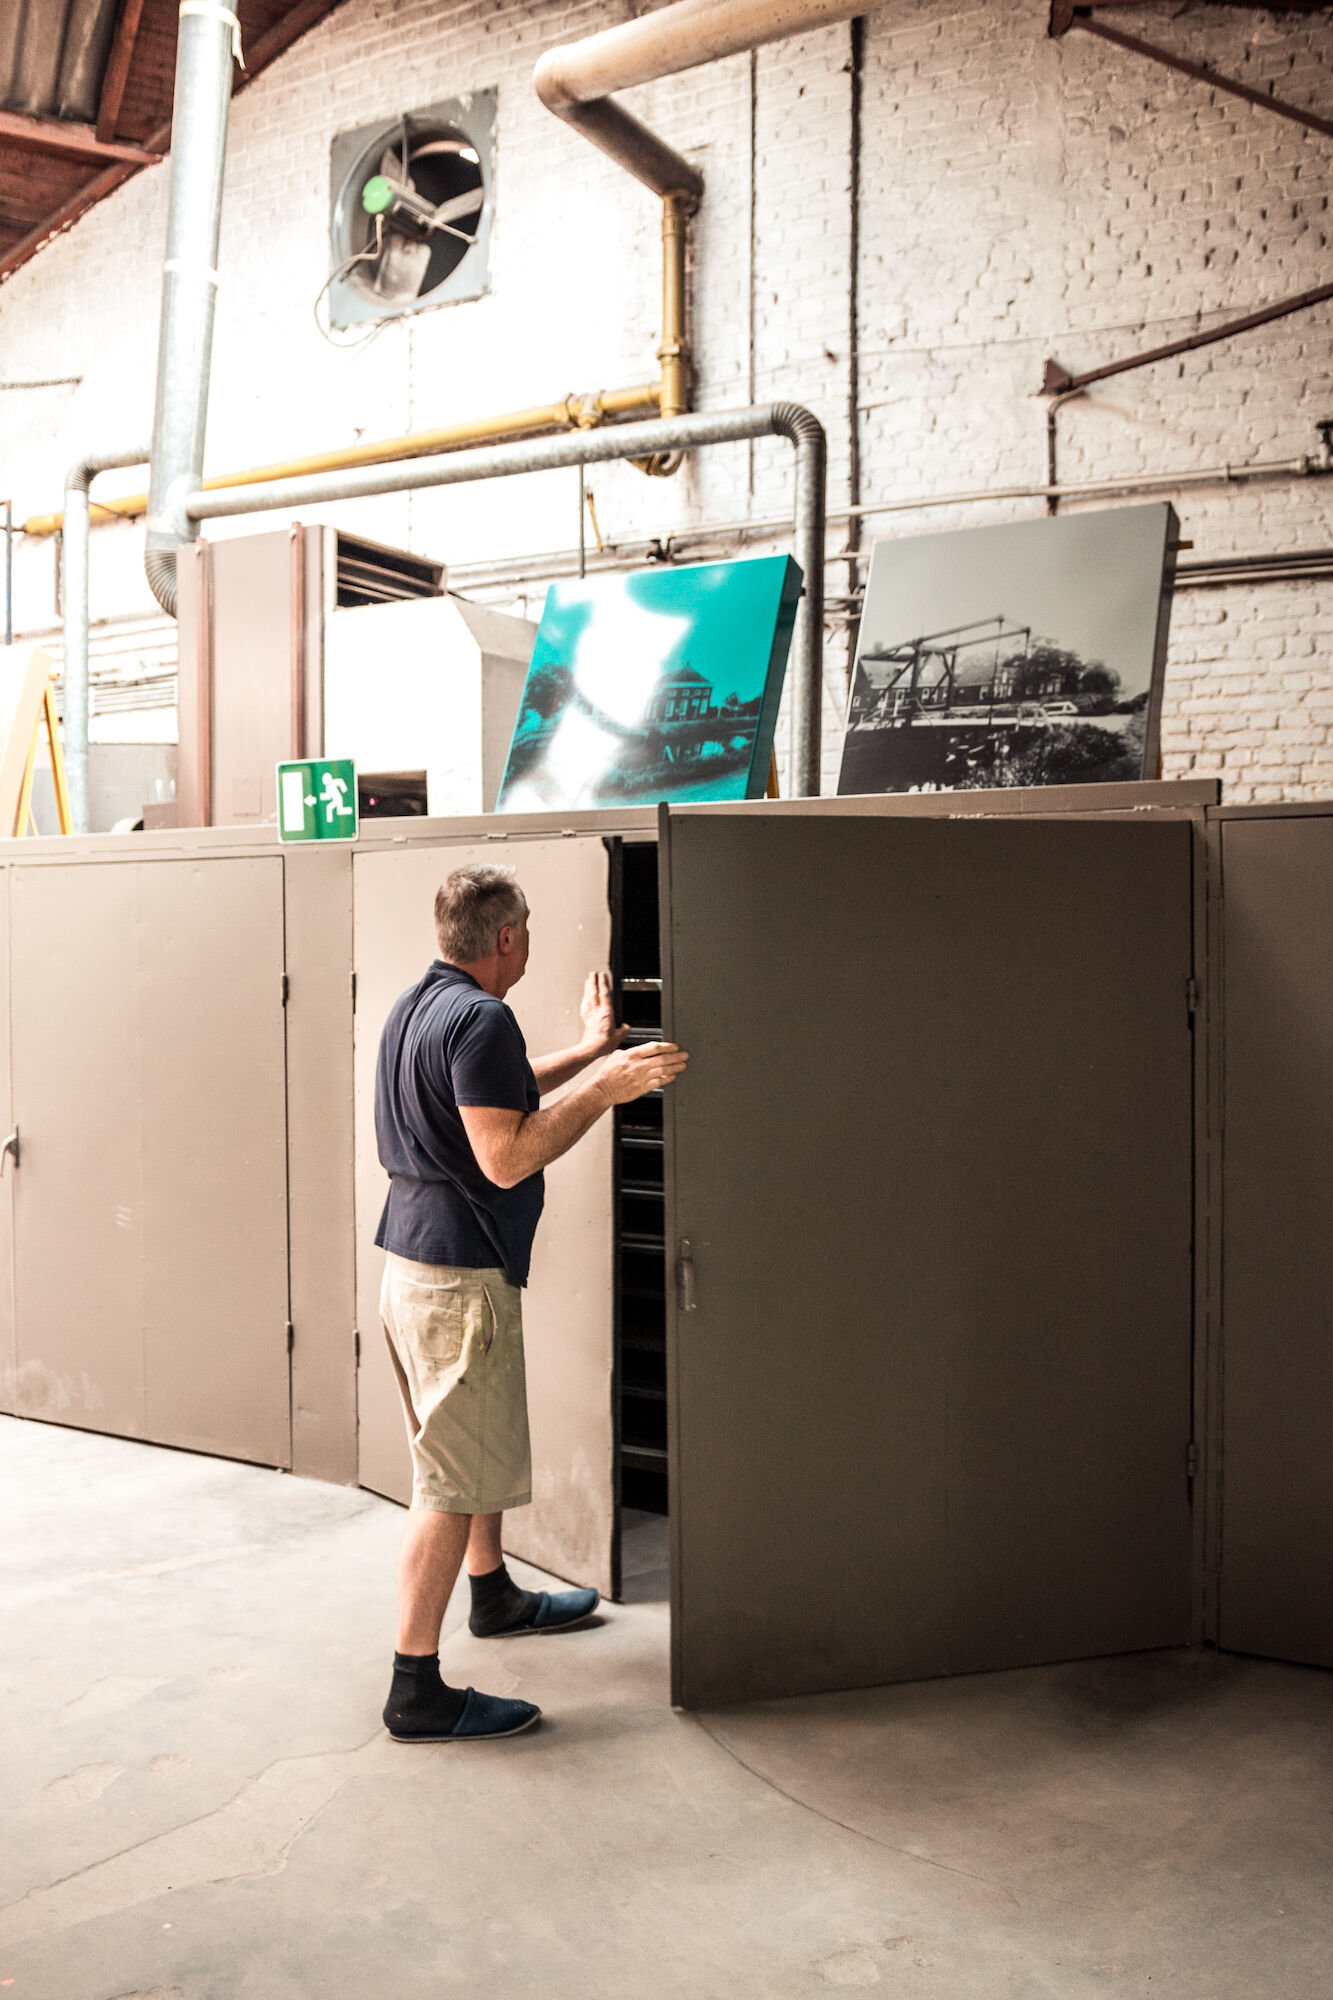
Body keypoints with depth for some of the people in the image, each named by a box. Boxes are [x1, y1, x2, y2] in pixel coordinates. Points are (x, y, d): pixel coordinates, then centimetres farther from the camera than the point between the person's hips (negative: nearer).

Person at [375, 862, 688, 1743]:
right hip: (460, 1273, -11)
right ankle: (417, 1688, 2)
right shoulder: (480, 1018, -19)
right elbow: (507, 1157, -23)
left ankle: (495, 1594, 45)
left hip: (415, 1253, 11)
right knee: (454, 1479, -4)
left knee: (483, 1442, 26)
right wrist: (604, 1089, -19)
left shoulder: (417, 1005, 12)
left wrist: (588, 1052, 30)